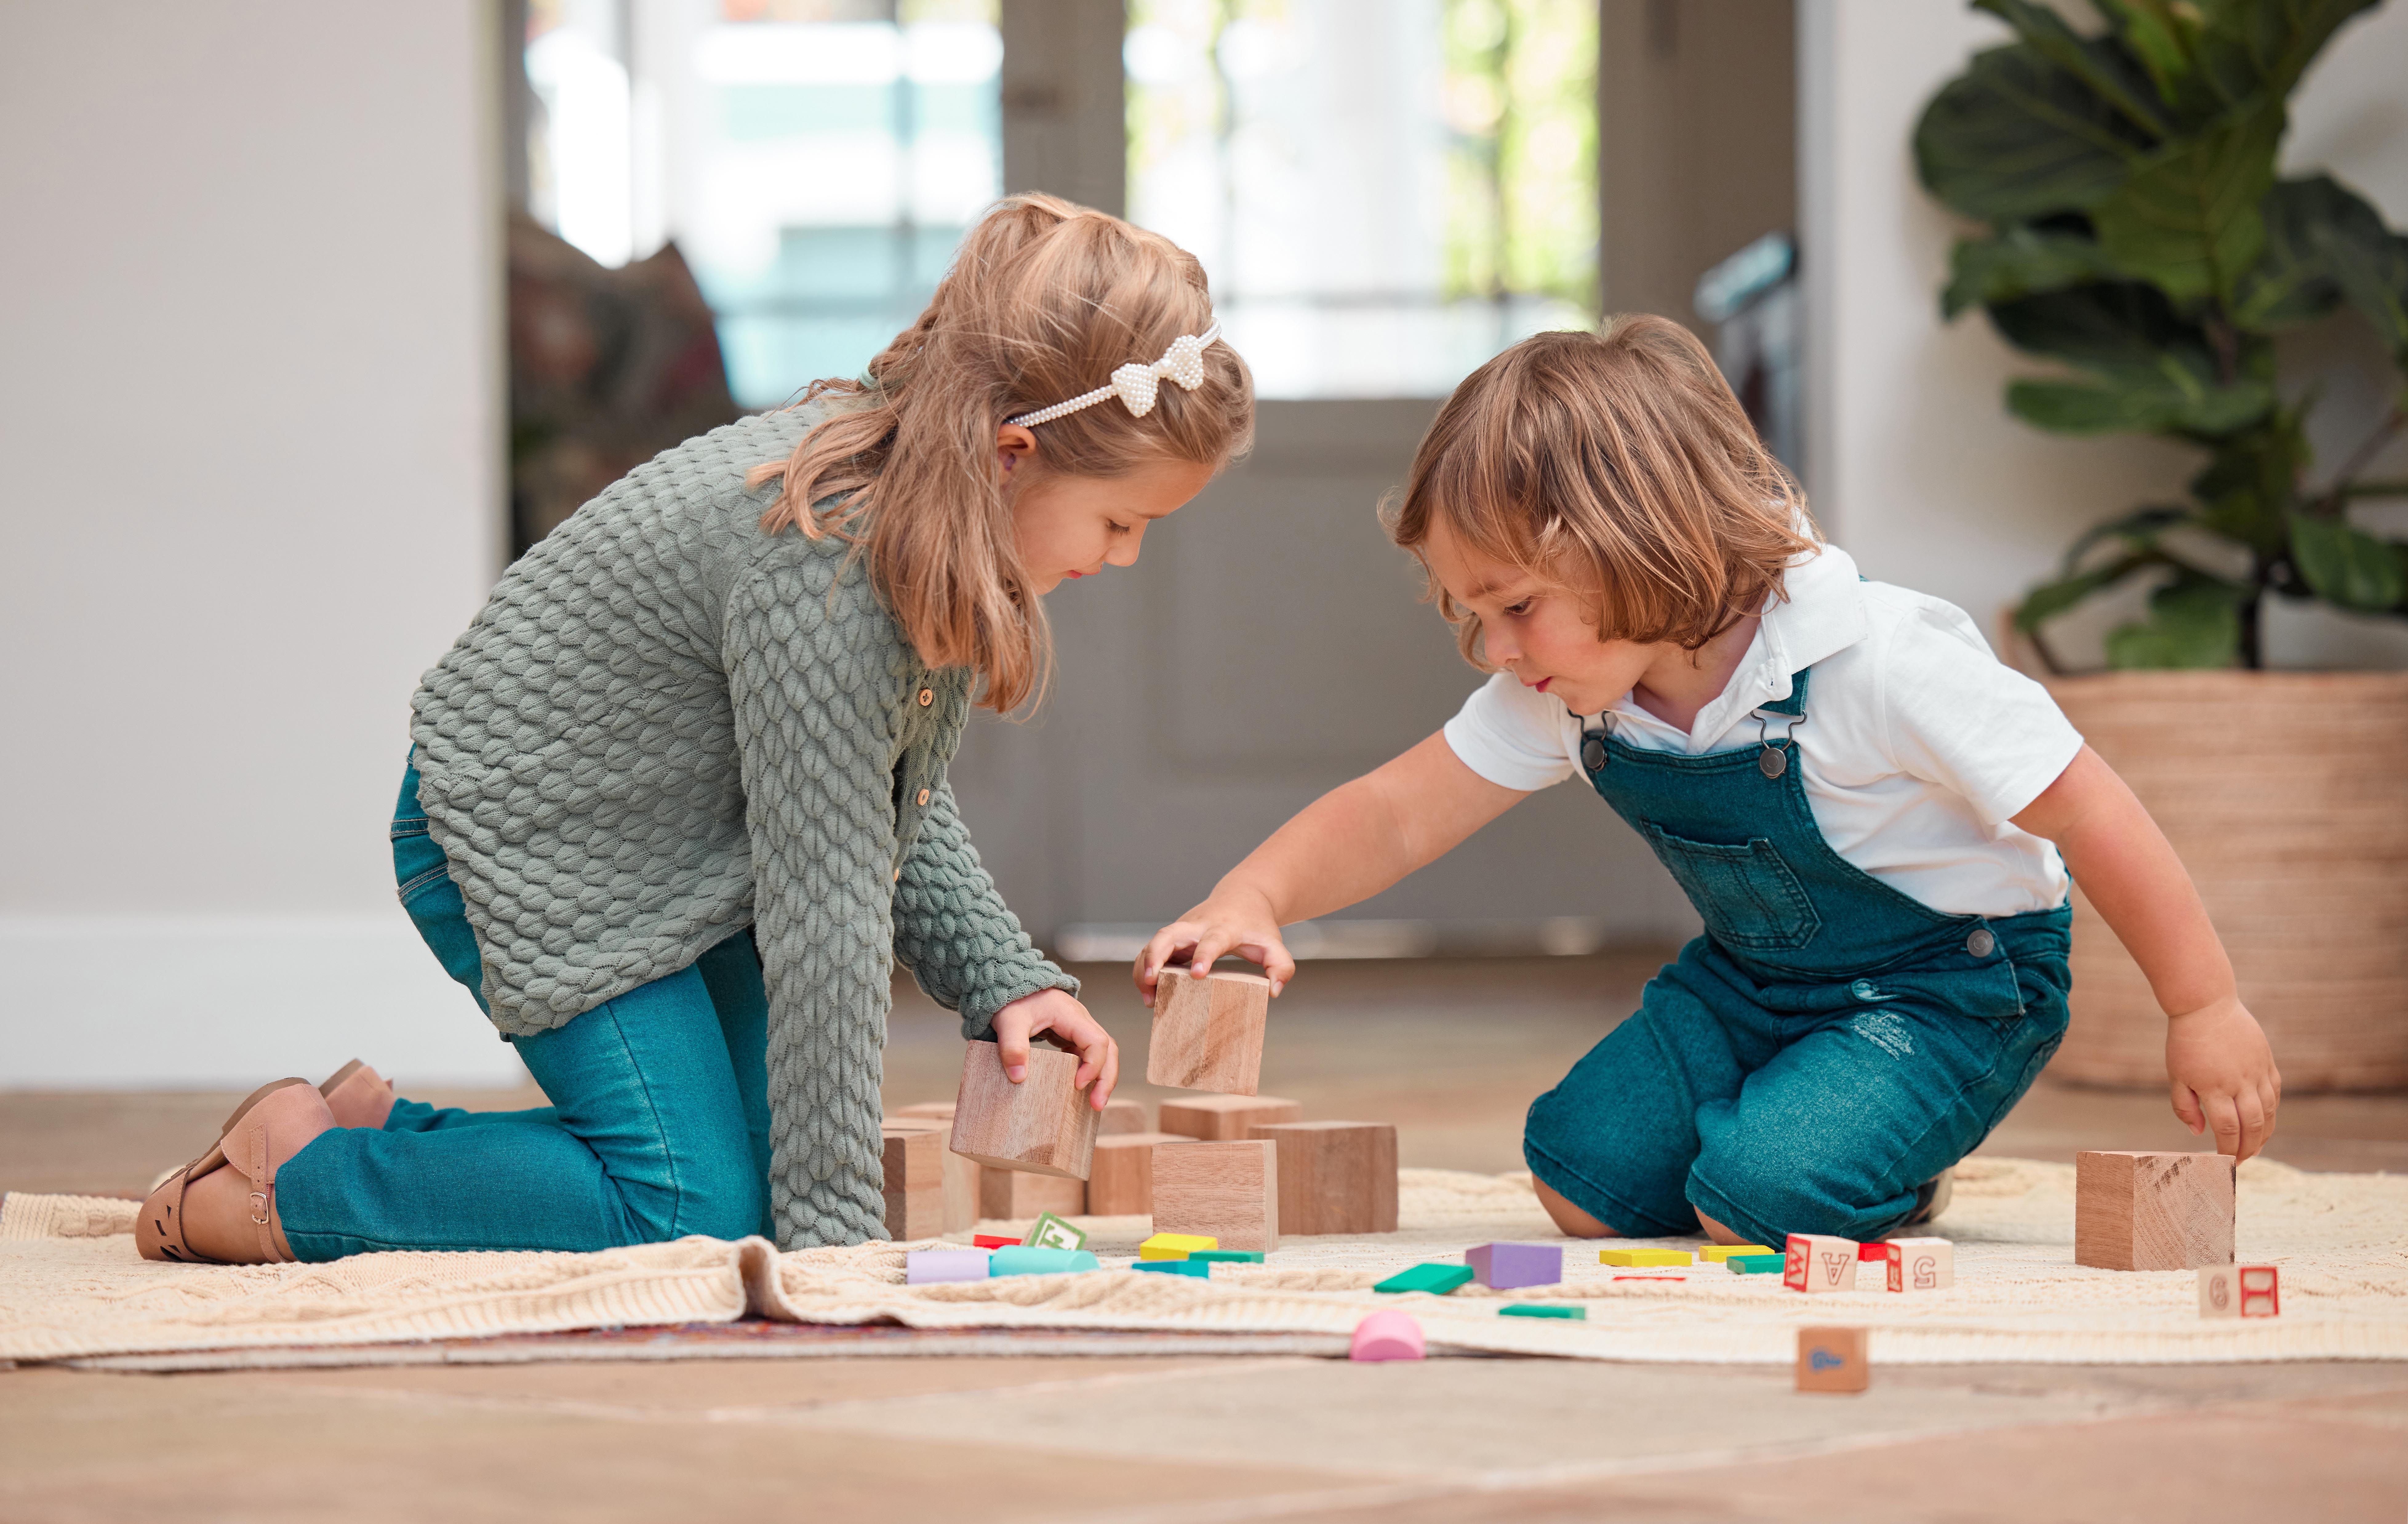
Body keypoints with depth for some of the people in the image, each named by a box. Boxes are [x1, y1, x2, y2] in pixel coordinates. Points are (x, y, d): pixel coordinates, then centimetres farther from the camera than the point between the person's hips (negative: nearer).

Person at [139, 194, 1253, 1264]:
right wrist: (830, 1230, -28)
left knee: (762, 1161, 4)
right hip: (526, 841, -9)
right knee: (696, 1213, -16)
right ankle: (292, 1176, 0)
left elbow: (898, 797, 6)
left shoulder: (912, 487, -7)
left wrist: (1004, 980, -8)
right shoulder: (817, 568, -36)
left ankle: (381, 1128, 19)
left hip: (677, 847, 10)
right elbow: (824, 911, -33)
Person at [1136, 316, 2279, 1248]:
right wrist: (1254, 901, -25)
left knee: (1758, 1198, -26)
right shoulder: (1566, 699, -12)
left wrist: (2204, 1013, -20)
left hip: (1951, 984, -7)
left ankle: (1896, 1172, 6)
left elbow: (2086, 814, -24)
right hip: (1755, 974, 7)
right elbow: (1396, 816, -6)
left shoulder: (1879, 664, -31)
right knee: (1584, 1181, -6)